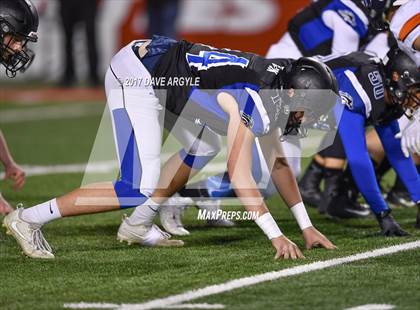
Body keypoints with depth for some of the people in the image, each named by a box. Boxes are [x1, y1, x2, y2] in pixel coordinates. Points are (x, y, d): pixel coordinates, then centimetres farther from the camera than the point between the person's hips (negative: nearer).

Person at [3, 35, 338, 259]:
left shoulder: (272, 93, 8)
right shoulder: (254, 104, -21)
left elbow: (278, 164, 16)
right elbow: (240, 177, -23)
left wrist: (307, 227, 13)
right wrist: (276, 237, -21)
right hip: (136, 77, -10)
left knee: (205, 146, 18)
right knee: (138, 190, -13)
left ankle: (138, 224, 19)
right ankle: (29, 219, -7)